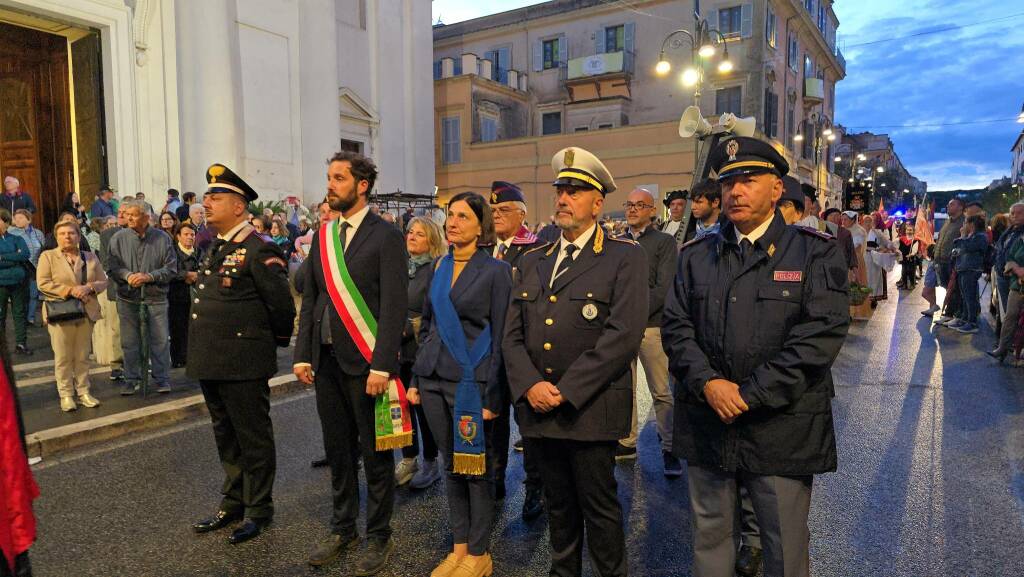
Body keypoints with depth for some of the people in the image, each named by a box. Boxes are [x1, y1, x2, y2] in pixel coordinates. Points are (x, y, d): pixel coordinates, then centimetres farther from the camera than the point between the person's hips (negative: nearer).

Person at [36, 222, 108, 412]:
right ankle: (66, 394, 10)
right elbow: (43, 283, -8)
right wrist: (70, 291, -17)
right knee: (63, 357, 2)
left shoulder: (90, 257, 10)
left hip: (86, 312, 3)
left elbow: (103, 281, 9)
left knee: (83, 356, 10)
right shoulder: (48, 256, 1)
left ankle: (83, 392, 18)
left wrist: (89, 287, -11)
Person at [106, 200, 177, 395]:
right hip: (128, 298, 1)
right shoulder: (118, 238, 3)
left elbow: (171, 268, -3)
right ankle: (132, 379, 21)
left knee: (160, 340, 2)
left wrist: (149, 277, -16)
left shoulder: (162, 238, 0)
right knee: (130, 341, 9)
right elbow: (111, 266, 1)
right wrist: (127, 275, -17)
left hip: (155, 297, -1)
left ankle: (162, 378, 14)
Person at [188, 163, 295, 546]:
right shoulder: (216, 250, 14)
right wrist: (202, 355, 19)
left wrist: (275, 343, -1)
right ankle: (233, 503, 35)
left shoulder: (258, 251, -14)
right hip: (211, 363, 9)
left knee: (253, 439, 5)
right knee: (226, 438, 20)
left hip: (243, 366, -9)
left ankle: (258, 510, 20)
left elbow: (282, 305, -15)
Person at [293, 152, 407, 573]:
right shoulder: (322, 236, 12)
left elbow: (394, 306, -13)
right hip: (326, 360, 6)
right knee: (337, 450, 16)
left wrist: (381, 366, -18)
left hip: (365, 362, -6)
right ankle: (343, 530, 32)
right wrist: (303, 355, 7)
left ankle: (379, 537, 23)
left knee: (375, 453, 7)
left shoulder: (386, 237, -8)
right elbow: (310, 299, 13)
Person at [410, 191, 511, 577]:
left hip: (471, 381, -6)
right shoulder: (439, 267, 10)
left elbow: (500, 336, -9)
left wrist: (493, 396, -12)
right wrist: (417, 379, 10)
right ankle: (459, 546, 29)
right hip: (434, 379, 6)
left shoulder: (495, 271, -7)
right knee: (451, 464, 14)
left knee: (476, 466, 5)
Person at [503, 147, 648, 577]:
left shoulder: (625, 258, -5)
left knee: (599, 508, 7)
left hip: (591, 409, -5)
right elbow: (513, 334, 8)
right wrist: (530, 385, -10)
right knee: (558, 506, 18)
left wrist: (566, 391, -17)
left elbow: (624, 334, -16)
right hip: (539, 408, 5)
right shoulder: (532, 261, 13)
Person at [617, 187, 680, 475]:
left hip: (651, 325, -3)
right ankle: (626, 442, 19)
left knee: (662, 392, -1)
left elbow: (664, 287, -5)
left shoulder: (664, 241, 3)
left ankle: (669, 448, 10)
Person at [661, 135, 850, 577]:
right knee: (709, 539, 17)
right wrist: (708, 383, -14)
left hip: (782, 430, -3)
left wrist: (751, 394, -17)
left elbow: (821, 334, -12)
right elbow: (675, 326, 3)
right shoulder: (696, 255, 9)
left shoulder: (816, 253, -2)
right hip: (706, 425, 3)